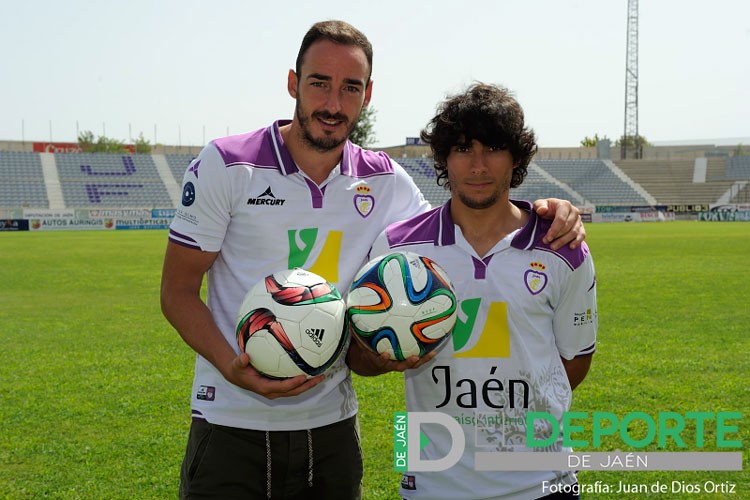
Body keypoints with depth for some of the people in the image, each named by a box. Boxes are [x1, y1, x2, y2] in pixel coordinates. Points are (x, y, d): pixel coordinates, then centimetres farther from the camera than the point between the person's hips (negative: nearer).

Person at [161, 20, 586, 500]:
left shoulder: (386, 181, 2)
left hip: (332, 426, 3)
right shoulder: (226, 164, -8)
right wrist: (233, 366, -22)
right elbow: (178, 290, -4)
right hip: (232, 426, -3)